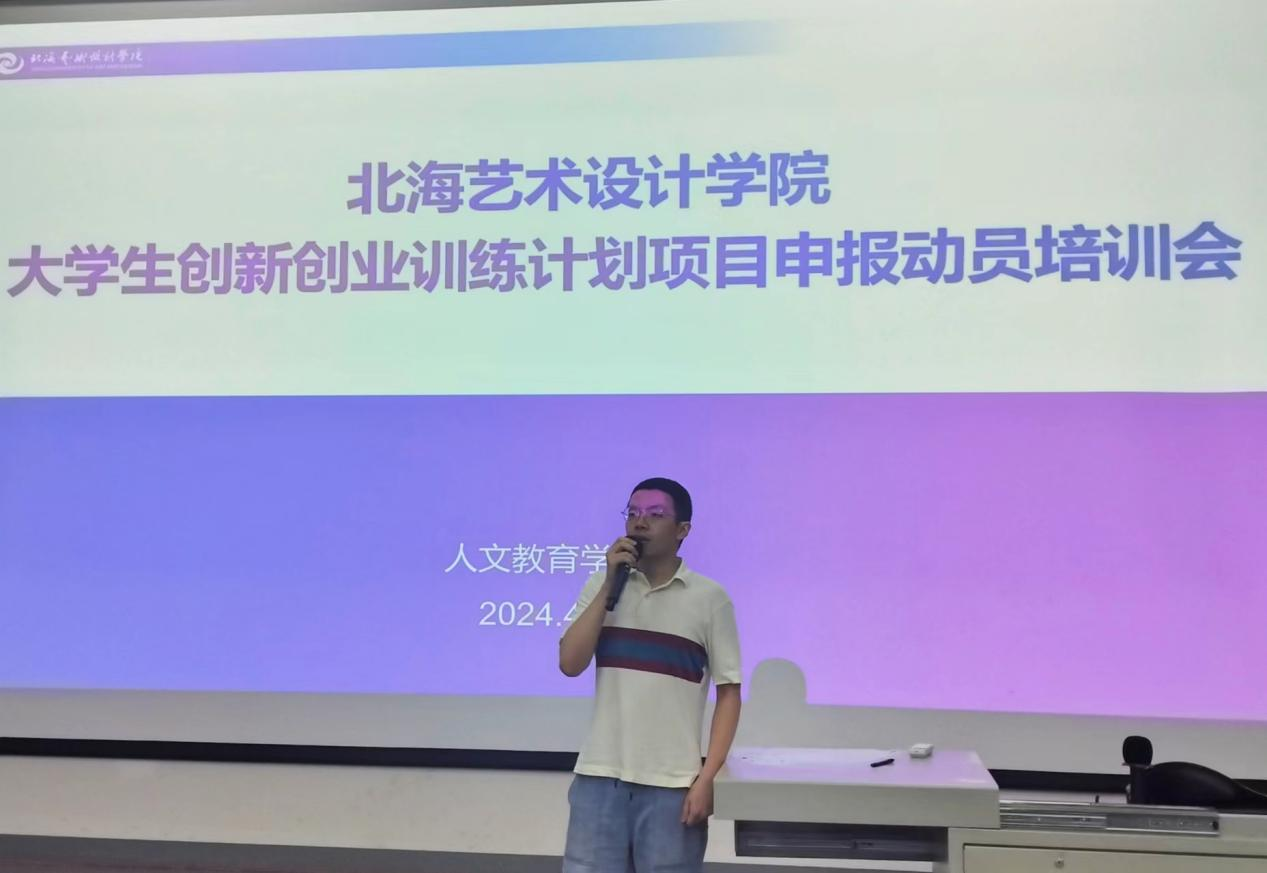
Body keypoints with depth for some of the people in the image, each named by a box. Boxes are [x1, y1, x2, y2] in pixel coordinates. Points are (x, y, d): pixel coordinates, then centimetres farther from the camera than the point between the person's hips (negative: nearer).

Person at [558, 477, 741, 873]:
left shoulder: (709, 598, -2)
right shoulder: (601, 585, 7)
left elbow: (729, 692, 0)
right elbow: (570, 664, -3)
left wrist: (706, 778, -8)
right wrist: (610, 583, -8)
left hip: (672, 784, -2)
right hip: (600, 776, 2)